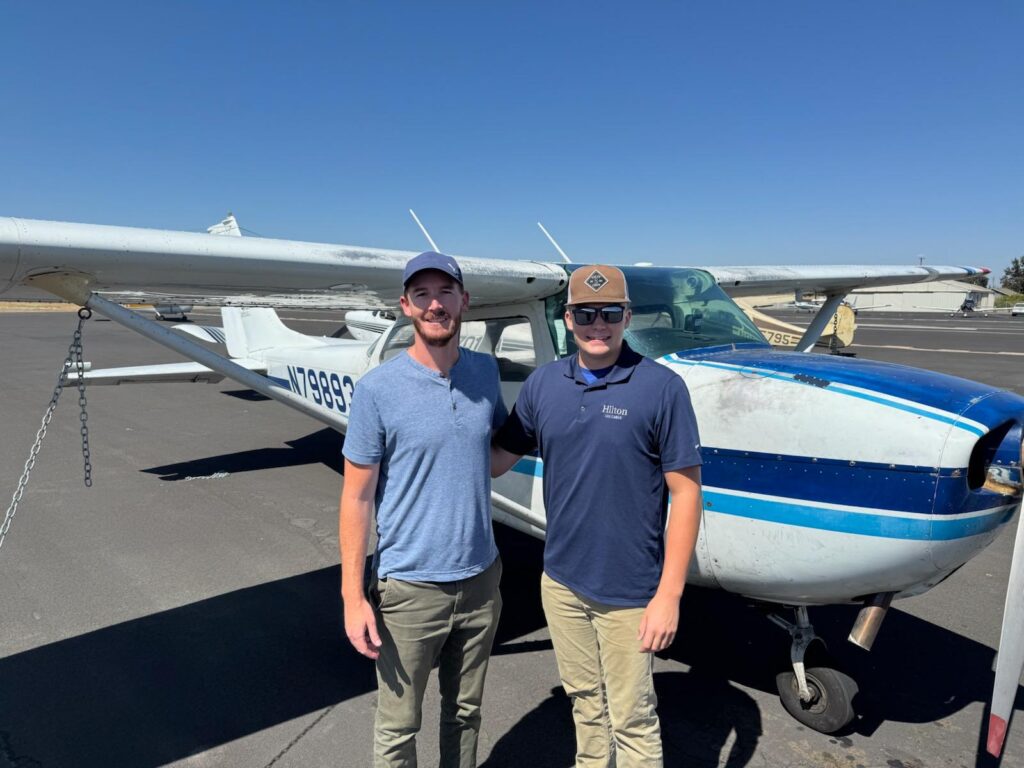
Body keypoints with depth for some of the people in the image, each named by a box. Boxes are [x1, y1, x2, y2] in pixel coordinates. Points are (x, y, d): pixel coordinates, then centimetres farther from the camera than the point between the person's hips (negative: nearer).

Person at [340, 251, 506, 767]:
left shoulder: (485, 371, -1)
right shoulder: (378, 389, -15)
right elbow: (357, 497, -11)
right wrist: (353, 597, -11)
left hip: (481, 578, 4)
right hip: (408, 588, -4)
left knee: (465, 713, 23)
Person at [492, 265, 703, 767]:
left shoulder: (661, 387, -14)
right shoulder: (543, 383, -2)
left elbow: (686, 492, -12)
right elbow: (497, 459, 6)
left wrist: (669, 594, -13)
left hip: (629, 592, -4)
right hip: (561, 580, 4)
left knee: (631, 719, 12)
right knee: (585, 701, 24)